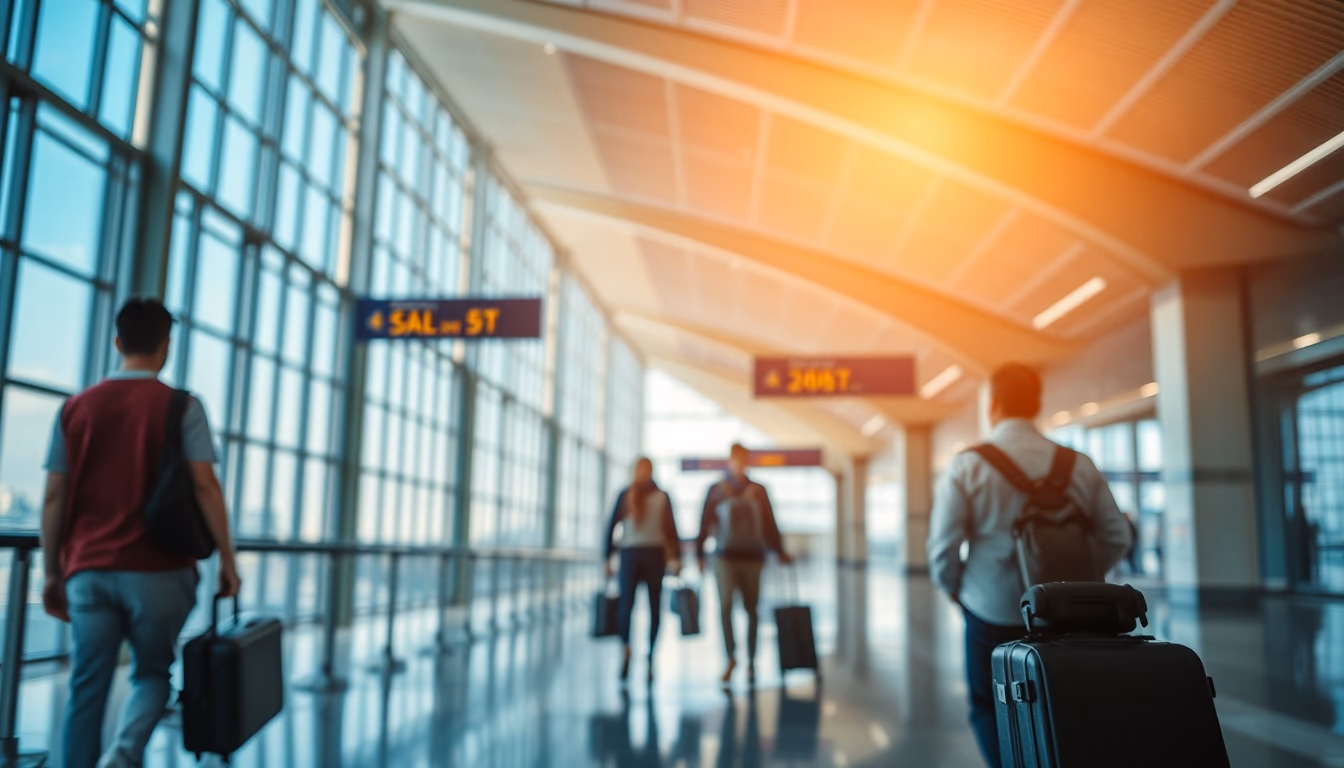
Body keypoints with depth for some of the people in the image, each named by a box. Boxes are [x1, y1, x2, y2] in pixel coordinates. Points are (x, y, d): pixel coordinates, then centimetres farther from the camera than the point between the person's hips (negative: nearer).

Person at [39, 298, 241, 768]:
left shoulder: (76, 408, 9)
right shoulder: (181, 407, -2)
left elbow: (54, 497, 6)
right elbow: (204, 486, -10)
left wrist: (52, 573, 13)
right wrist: (227, 559, -4)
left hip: (88, 571, 3)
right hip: (157, 570, -2)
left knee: (86, 690, 8)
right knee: (152, 673, 12)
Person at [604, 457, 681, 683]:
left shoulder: (625, 495, 4)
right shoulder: (662, 497, 4)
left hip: (630, 554, 0)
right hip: (655, 554, 0)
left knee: (625, 603, 2)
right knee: (654, 606, 1)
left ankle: (626, 648, -11)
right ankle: (650, 657, -1)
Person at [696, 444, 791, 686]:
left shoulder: (758, 491, 8)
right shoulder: (716, 490, 2)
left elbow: (769, 524, 9)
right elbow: (705, 523, 0)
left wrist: (780, 552, 4)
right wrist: (699, 554, -5)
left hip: (752, 557, 2)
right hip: (726, 557, -2)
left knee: (751, 610, 6)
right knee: (725, 605, -13)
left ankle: (751, 661, 18)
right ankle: (731, 657, 0)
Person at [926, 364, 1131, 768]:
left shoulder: (967, 466, -11)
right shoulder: (1079, 465, -2)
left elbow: (943, 547, -11)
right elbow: (1117, 538, 3)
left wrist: (954, 589, 8)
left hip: (991, 611, -2)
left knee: (989, 709, 14)